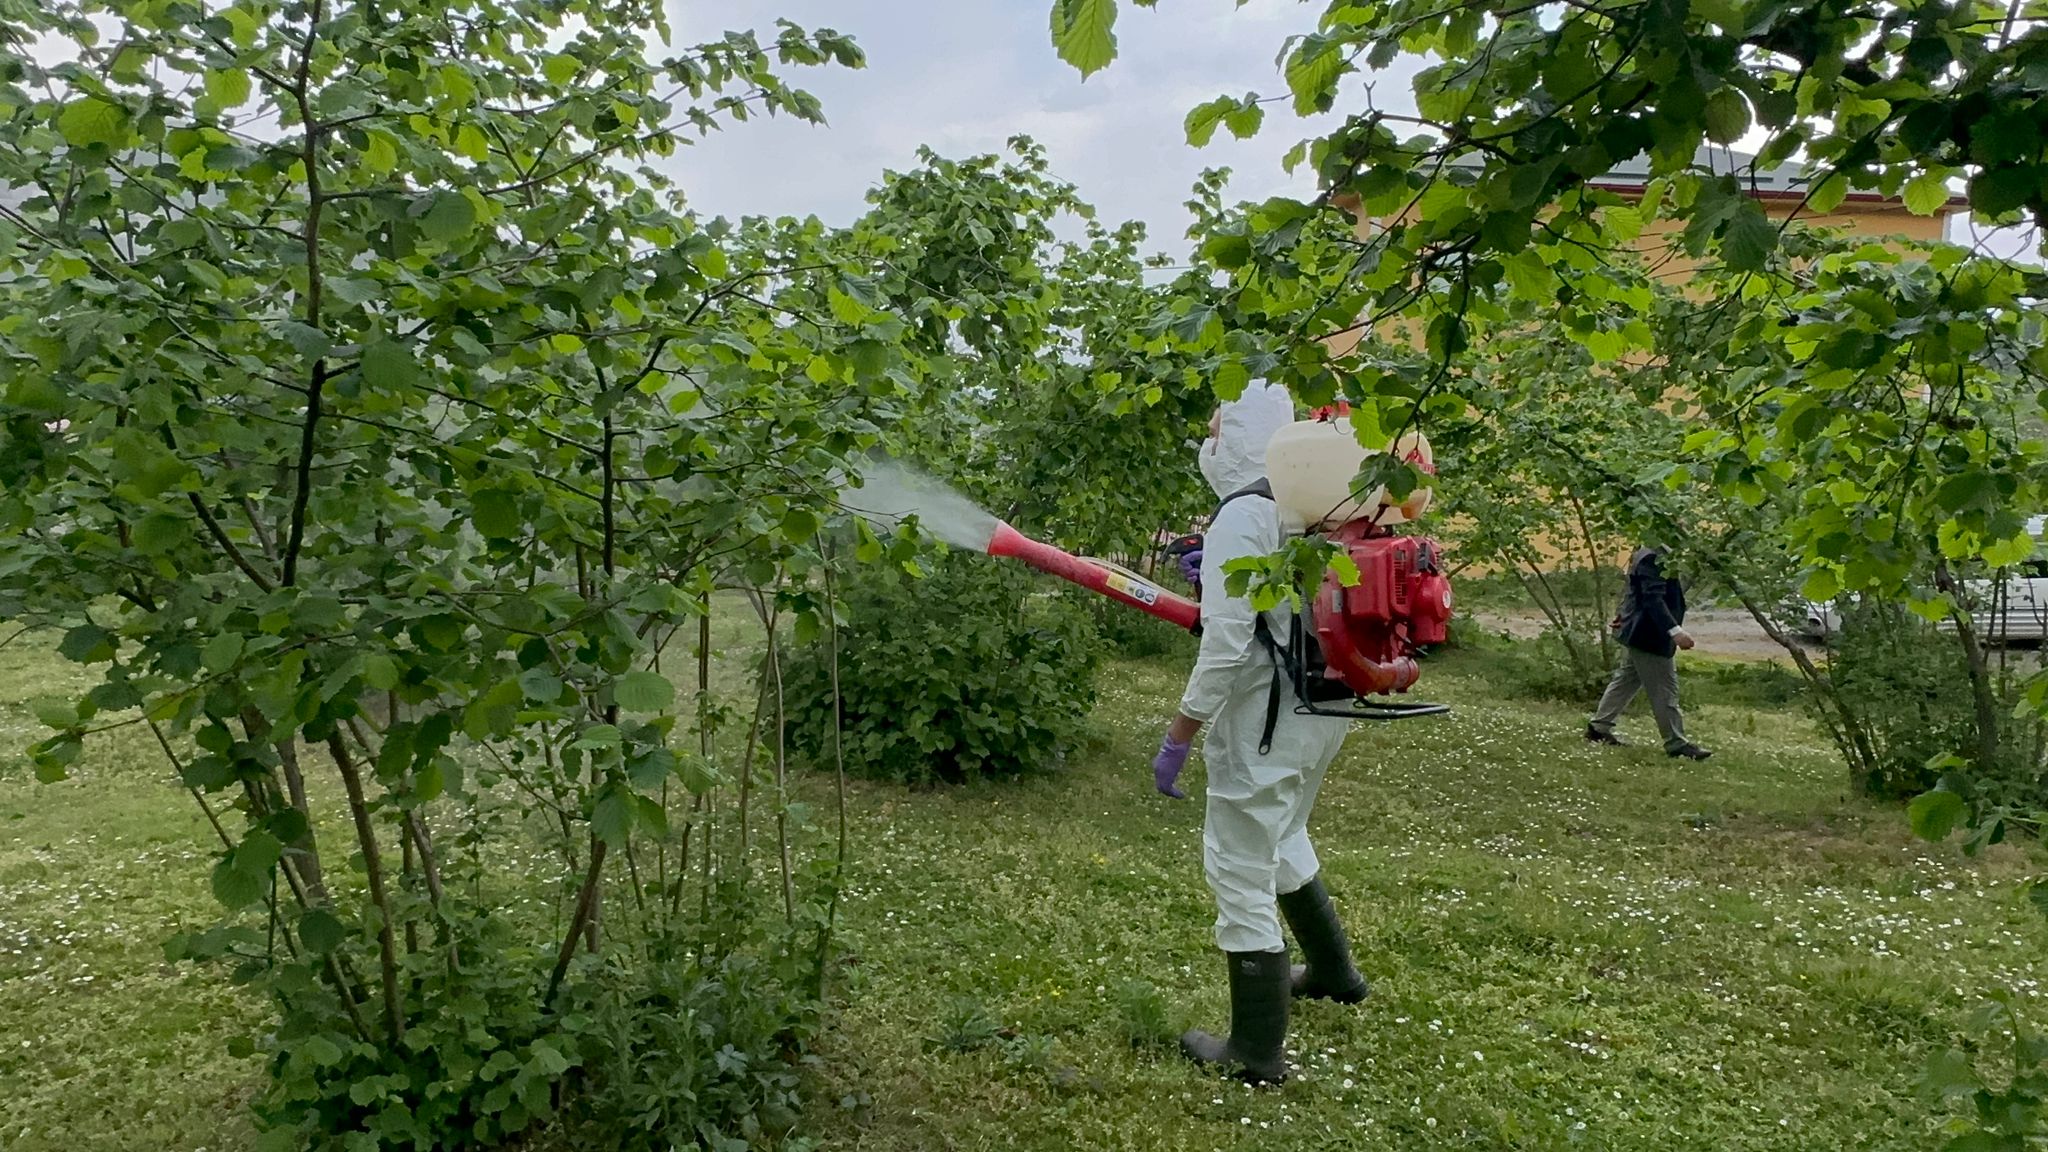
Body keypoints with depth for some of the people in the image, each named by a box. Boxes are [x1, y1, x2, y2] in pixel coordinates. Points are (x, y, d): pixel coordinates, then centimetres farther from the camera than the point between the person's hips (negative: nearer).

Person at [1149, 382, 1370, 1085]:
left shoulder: (1242, 517, -18)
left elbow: (1225, 646, -23)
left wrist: (1177, 739, -16)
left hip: (1265, 720, -9)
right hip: (1327, 708, 9)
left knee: (1242, 872, 3)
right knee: (1283, 840, 29)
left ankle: (1257, 1051, 13)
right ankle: (1332, 972, 47)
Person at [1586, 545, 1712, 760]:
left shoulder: (1648, 554, 10)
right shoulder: (1653, 558, -22)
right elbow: (1653, 599, -29)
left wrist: (1625, 615, 26)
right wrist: (1675, 630, -34)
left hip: (1638, 634, 11)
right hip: (1650, 636, -11)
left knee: (1626, 681, 17)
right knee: (1664, 691, -3)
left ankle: (1599, 727, 22)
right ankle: (1676, 742, 3)